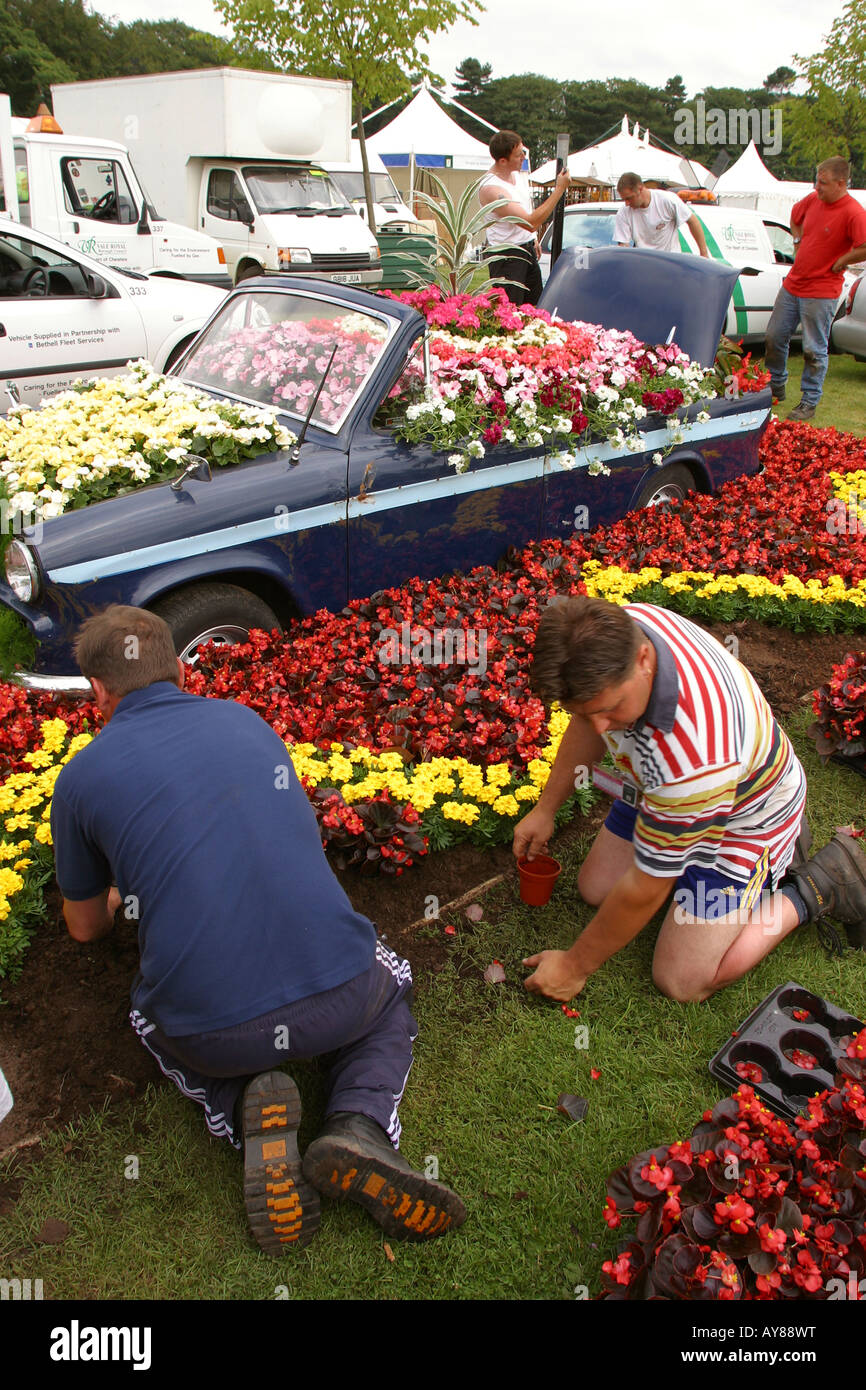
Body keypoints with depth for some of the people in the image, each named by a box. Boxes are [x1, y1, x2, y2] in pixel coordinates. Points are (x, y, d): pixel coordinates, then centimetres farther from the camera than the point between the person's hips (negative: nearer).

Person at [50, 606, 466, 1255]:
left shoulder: (82, 778, 3)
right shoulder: (246, 720, 12)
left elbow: (86, 927, 20)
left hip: (213, 1035, 0)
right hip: (339, 1000, 1)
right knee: (391, 988, 36)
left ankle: (245, 1104, 5)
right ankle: (360, 1125, 6)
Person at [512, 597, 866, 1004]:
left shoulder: (693, 758, -46)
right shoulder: (612, 634, -26)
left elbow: (645, 889, -29)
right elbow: (588, 723, 1)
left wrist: (575, 966, -14)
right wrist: (545, 808, 4)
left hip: (742, 818, -7)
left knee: (681, 981, -9)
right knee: (595, 888, 12)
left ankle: (821, 886, 8)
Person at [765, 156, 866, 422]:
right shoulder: (813, 199, 4)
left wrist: (839, 263, -16)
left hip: (821, 292, -7)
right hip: (792, 284, 7)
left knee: (814, 350, -2)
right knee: (774, 337, 14)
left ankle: (809, 402, 9)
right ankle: (775, 388, 32)